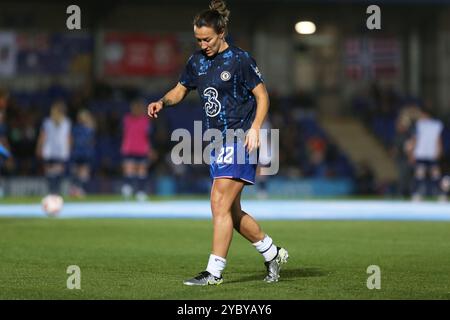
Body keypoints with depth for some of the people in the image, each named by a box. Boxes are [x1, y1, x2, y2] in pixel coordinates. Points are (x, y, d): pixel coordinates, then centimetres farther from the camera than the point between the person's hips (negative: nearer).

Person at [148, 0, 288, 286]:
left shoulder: (240, 59, -7)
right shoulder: (197, 62, 11)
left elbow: (262, 95, -4)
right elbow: (180, 90, 22)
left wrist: (255, 127, -16)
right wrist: (162, 102, 1)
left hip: (241, 138, -7)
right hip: (218, 142, 7)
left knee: (221, 203, -14)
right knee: (231, 212, 8)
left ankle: (215, 271, -11)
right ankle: (273, 254, 25)